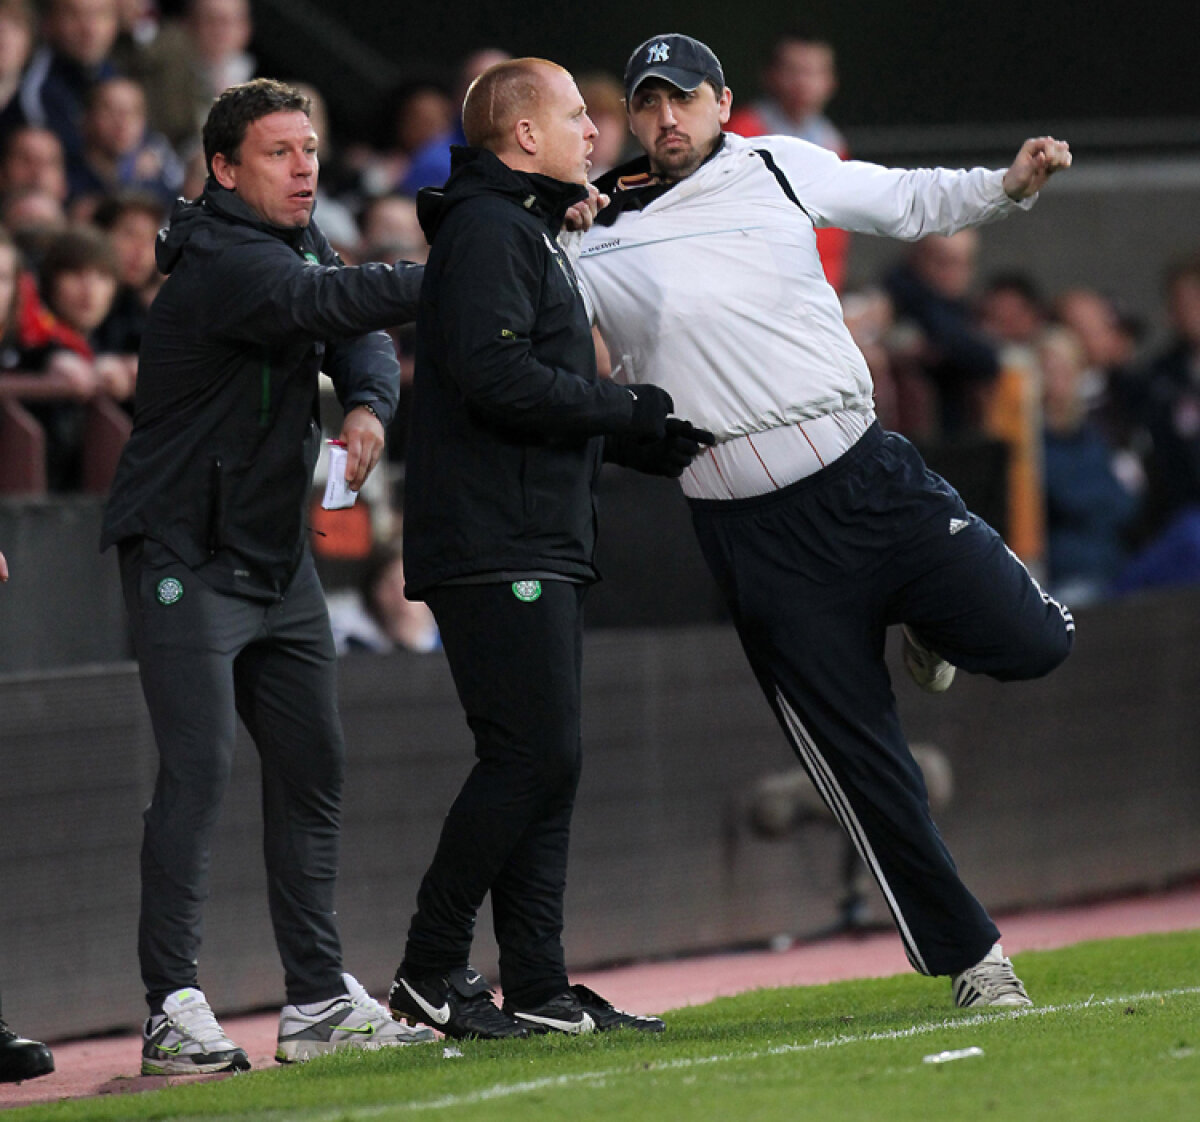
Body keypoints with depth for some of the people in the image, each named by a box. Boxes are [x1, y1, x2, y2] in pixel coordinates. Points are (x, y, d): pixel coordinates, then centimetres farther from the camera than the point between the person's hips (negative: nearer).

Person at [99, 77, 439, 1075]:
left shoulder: (302, 243, 10)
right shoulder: (220, 264, -20)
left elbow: (361, 335, 7)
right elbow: (322, 302, -35)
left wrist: (369, 404, -16)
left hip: (278, 556, 9)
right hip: (186, 552, -9)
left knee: (313, 766, 9)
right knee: (198, 767, -16)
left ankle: (319, 1000, 15)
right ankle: (173, 1011, -16)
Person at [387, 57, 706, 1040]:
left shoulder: (531, 237, 24)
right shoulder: (486, 232, -10)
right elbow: (498, 379, -22)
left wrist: (668, 444, 16)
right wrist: (633, 410, -13)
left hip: (543, 545, 11)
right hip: (494, 545, -11)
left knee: (546, 767, 7)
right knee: (533, 753, -14)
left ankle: (539, 989, 8)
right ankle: (432, 968, -8)